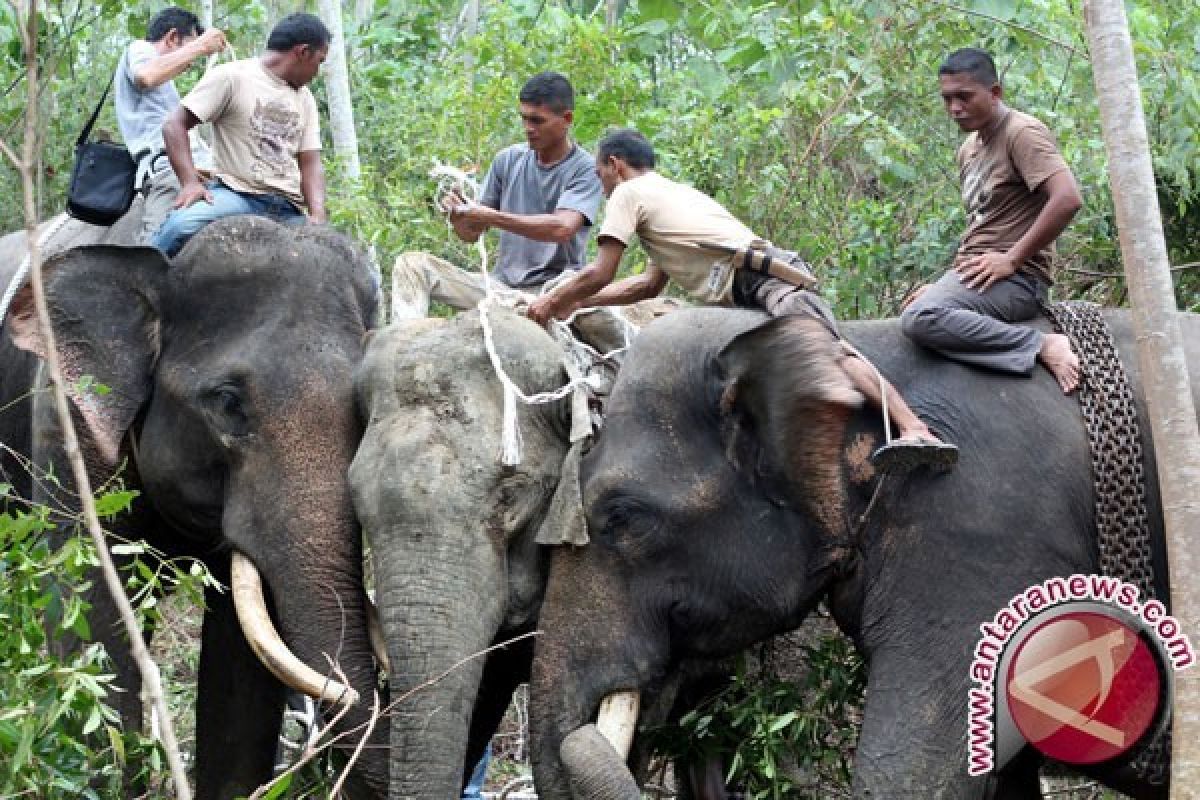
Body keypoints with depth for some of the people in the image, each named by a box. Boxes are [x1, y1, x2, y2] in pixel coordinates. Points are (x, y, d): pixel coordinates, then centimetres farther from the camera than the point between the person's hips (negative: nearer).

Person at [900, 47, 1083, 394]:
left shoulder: (1022, 133, -7)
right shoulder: (969, 150, 20)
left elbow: (1068, 199, -21)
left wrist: (1011, 260, -17)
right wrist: (945, 283, 10)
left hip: (1016, 278, -9)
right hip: (975, 274, 9)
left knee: (920, 319, -31)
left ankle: (1041, 345, -22)